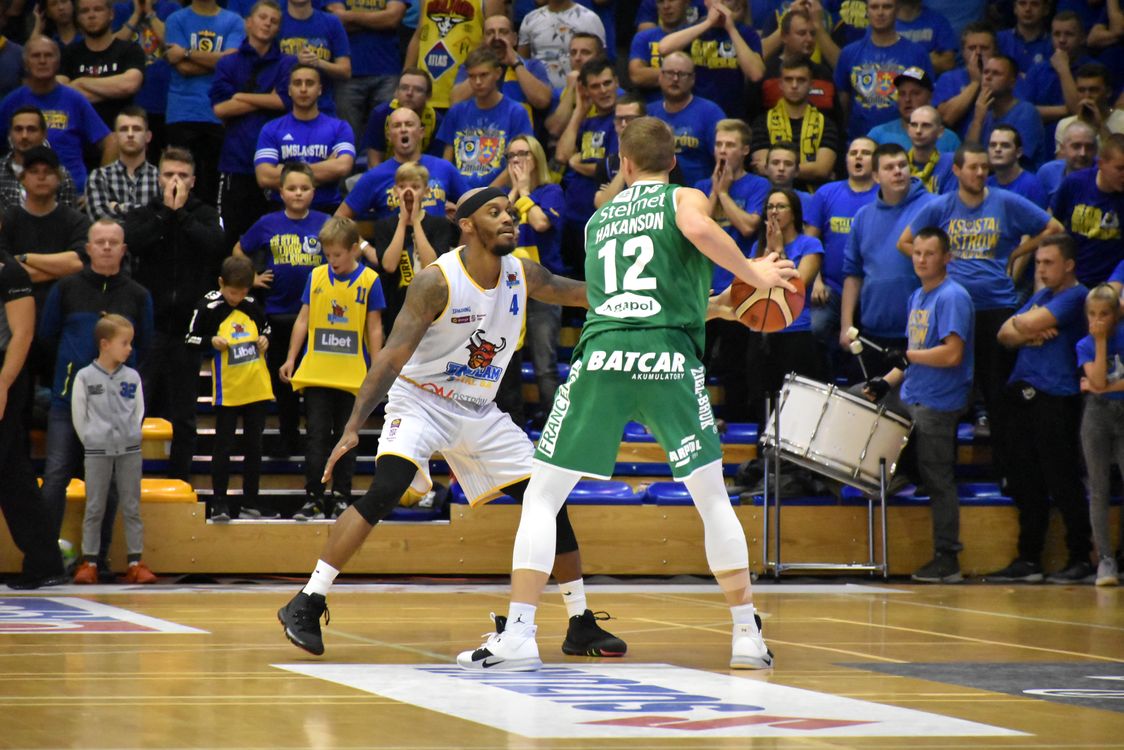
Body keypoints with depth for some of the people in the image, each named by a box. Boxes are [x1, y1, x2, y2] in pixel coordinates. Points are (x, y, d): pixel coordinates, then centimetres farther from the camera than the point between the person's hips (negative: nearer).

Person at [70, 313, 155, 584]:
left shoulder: (132, 377, 4)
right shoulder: (85, 377, -3)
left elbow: (139, 412, 10)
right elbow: (78, 415, 1)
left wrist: (129, 438, 4)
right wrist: (92, 443, 1)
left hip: (129, 450, 2)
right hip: (97, 452, -2)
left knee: (131, 508, 3)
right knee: (94, 508, 1)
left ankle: (135, 562, 6)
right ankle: (89, 563, 5)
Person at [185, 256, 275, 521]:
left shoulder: (252, 306, 3)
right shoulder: (208, 307, -8)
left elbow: (266, 327, 20)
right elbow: (191, 339, -2)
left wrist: (265, 339, 0)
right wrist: (211, 342, -18)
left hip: (257, 388, 4)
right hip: (227, 390, -4)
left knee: (254, 445, 10)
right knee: (223, 446, -2)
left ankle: (250, 502, 18)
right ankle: (219, 504, 3)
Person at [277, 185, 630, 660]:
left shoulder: (522, 274, -4)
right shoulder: (437, 281, -20)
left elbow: (583, 294, 7)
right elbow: (393, 356, -22)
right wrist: (353, 429, -29)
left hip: (480, 414, 6)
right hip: (421, 402, -6)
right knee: (384, 491, -29)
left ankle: (581, 627, 14)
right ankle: (305, 606, -23)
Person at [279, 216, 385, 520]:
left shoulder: (369, 280, -3)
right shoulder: (316, 276, 4)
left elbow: (374, 328, 0)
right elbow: (303, 320, 8)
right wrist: (291, 359, 4)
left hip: (352, 376, -1)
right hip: (316, 373, 1)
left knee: (346, 438, 7)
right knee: (317, 437, 0)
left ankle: (341, 498, 14)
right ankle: (313, 499, 2)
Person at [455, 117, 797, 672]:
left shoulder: (598, 220, 26)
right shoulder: (685, 198, 13)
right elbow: (698, 230, -13)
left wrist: (717, 305, 46)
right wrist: (753, 274, 0)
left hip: (601, 355, 2)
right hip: (670, 356, -2)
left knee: (542, 496, 8)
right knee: (713, 498, 11)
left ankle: (518, 634, -2)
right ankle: (747, 636, 10)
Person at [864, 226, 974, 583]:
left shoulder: (952, 297, -14)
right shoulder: (917, 297, 14)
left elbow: (951, 354, -23)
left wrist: (906, 357, -15)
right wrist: (888, 381, 7)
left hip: (938, 403, -10)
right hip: (910, 395, 10)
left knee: (938, 480, -6)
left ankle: (947, 560, 1)